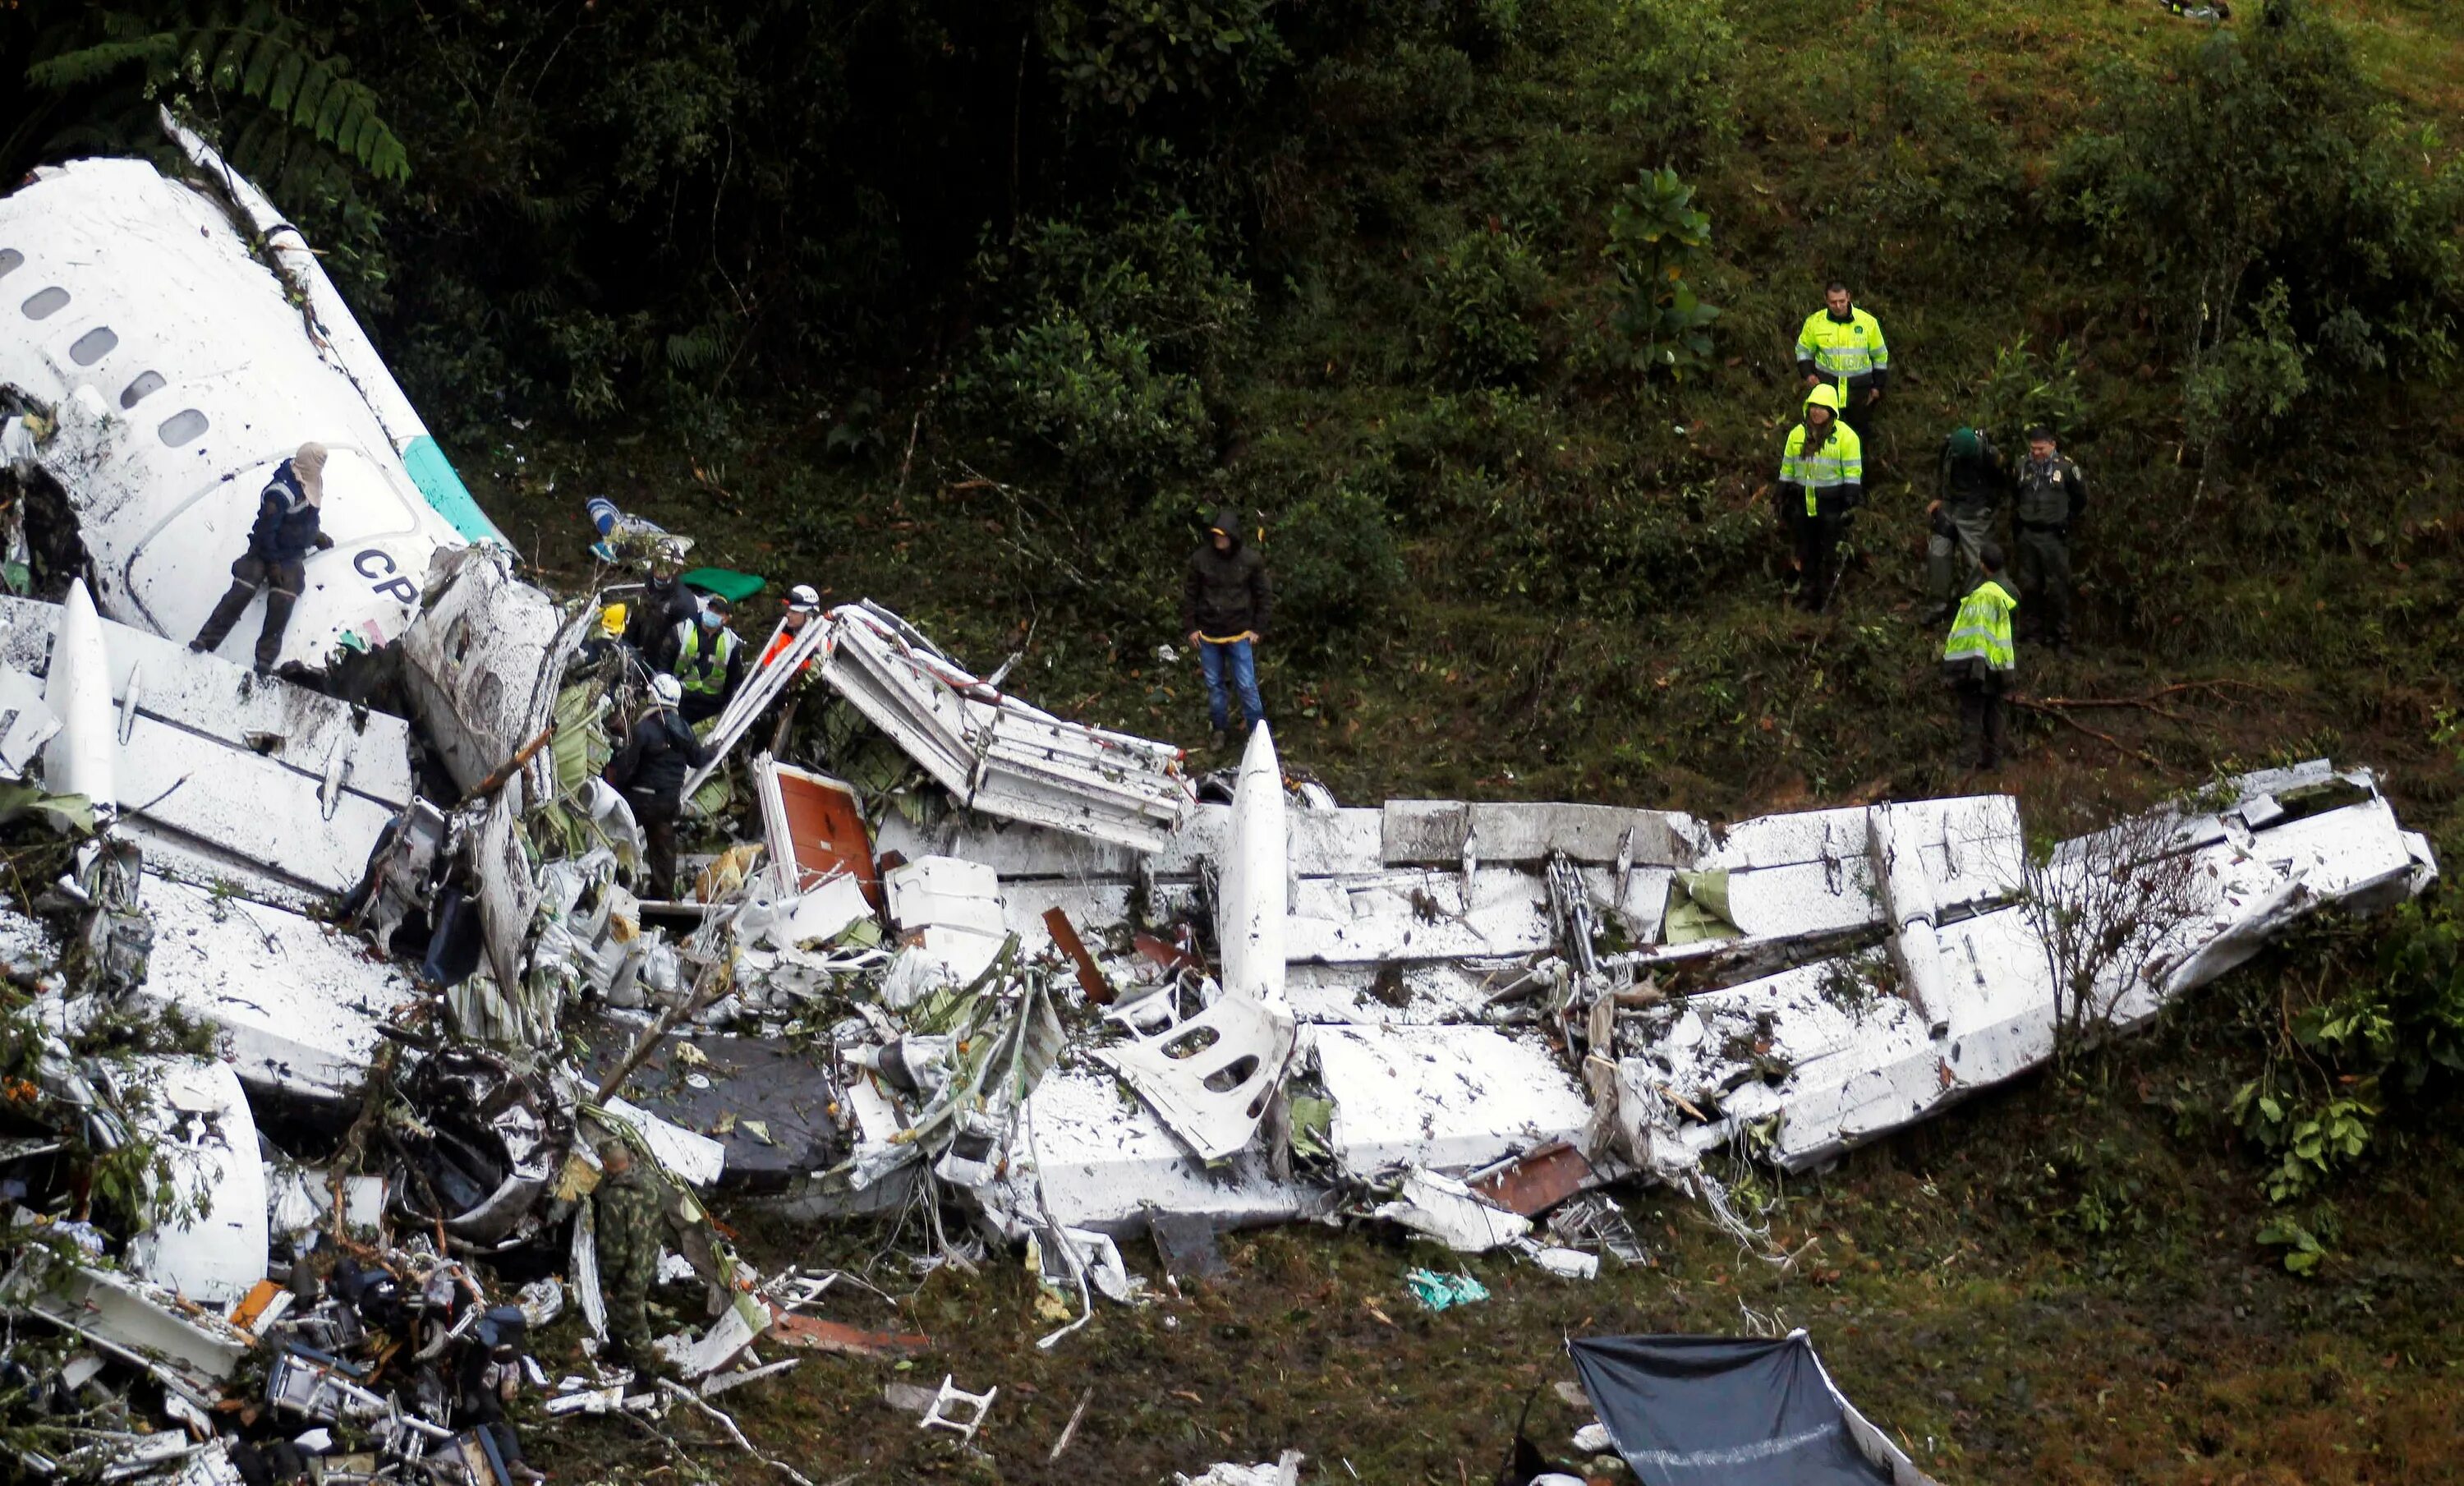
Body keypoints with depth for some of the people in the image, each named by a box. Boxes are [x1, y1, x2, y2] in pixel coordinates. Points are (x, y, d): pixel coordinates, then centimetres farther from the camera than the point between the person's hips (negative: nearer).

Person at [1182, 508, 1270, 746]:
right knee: (1214, 685, 13)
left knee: (1247, 686, -2)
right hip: (1208, 635, 2)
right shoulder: (1200, 558, -8)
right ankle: (1221, 729, 28)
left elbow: (1264, 596, 2)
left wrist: (1258, 629, -1)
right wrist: (1191, 628, 1)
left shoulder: (1250, 559, -9)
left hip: (1239, 635, -2)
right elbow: (1189, 593, 3)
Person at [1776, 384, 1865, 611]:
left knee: (1830, 554, 4)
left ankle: (1825, 596, 15)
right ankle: (1806, 592, 24)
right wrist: (1783, 499, 12)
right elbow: (1787, 469, 14)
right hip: (1803, 503, 4)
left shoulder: (1845, 436, -8)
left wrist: (1850, 504, -13)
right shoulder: (1798, 434, 6)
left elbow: (1853, 473, -8)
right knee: (1806, 552, 12)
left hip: (1831, 505, -4)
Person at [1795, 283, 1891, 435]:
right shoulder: (1814, 322, -7)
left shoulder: (1868, 322, -9)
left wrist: (1877, 386, 7)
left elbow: (1880, 355, 4)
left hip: (1859, 389, 0)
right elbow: (1803, 349, 10)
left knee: (1862, 427, 13)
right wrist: (1807, 374, -6)